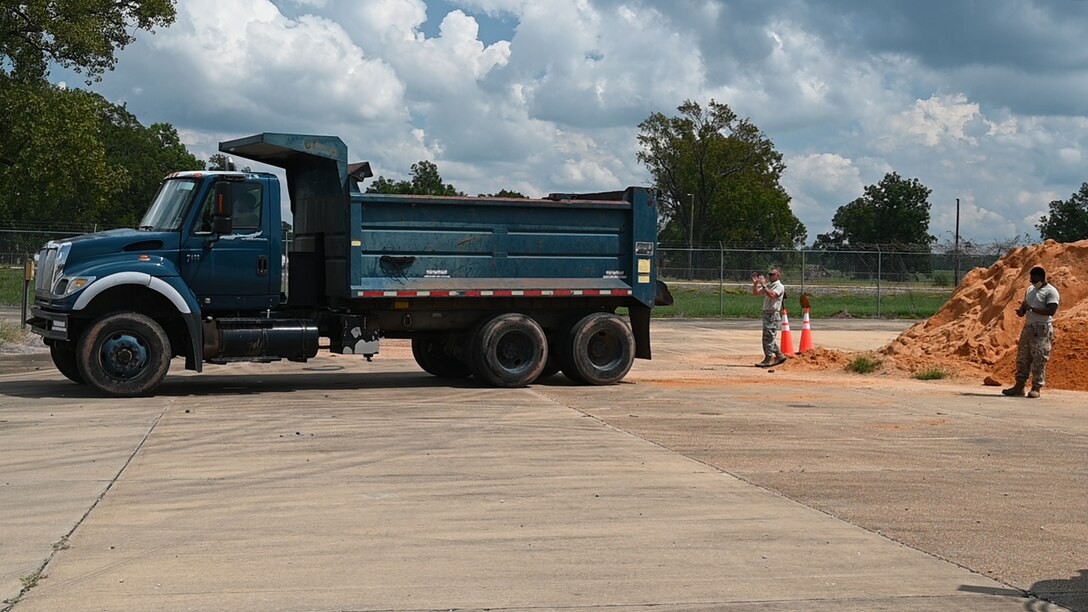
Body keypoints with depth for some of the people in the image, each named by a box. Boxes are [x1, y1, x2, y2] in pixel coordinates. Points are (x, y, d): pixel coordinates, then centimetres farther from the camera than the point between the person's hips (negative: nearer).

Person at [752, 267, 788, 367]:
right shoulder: (768, 285, 17)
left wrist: (763, 285, -26)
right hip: (766, 313, 9)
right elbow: (755, 292, 18)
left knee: (768, 337, -10)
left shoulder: (779, 286, -10)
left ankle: (768, 359, -7)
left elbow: (772, 295, -27)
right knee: (770, 338, 13)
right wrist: (755, 283, 2)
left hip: (773, 314, -9)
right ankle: (779, 356, 22)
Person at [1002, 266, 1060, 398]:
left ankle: (1036, 388, -1)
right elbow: (1025, 305, 26)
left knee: (1039, 360, -5)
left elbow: (1051, 311, -19)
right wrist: (1021, 310, 2)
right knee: (1022, 358, 5)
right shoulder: (1030, 289, 17)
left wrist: (1031, 308, -21)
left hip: (1042, 329, -8)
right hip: (1028, 327, 8)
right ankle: (1019, 386, 8)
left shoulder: (1051, 292, -7)